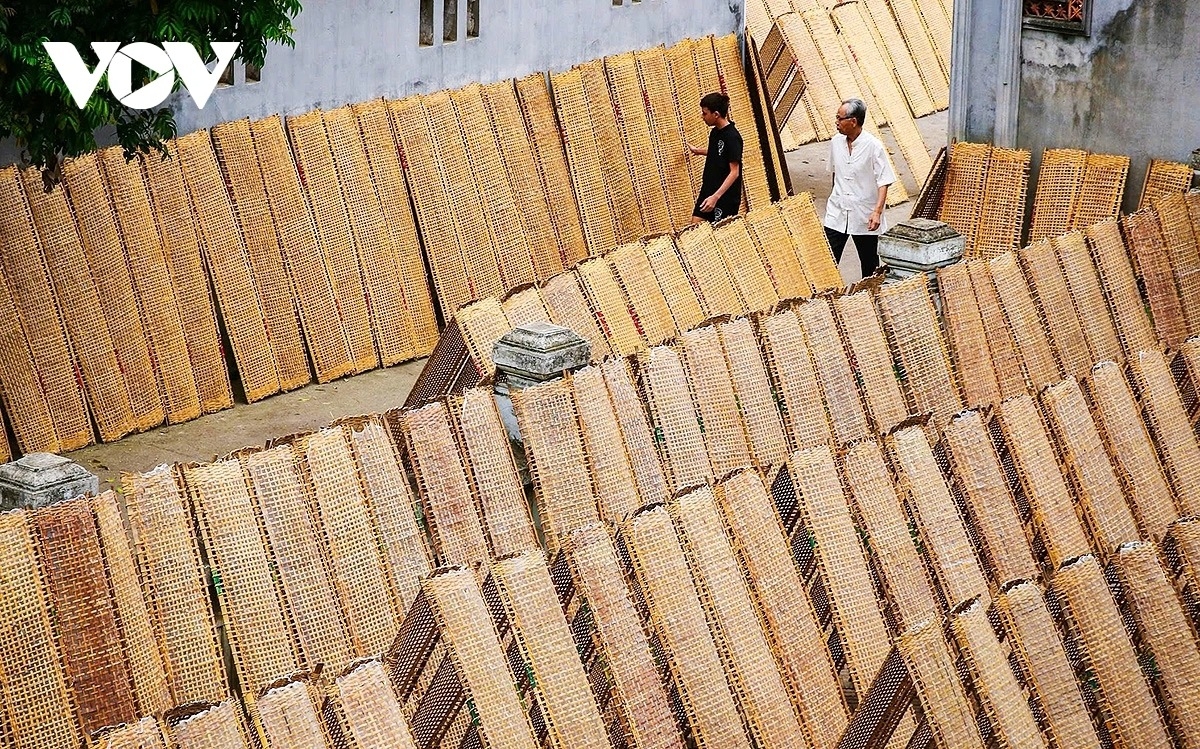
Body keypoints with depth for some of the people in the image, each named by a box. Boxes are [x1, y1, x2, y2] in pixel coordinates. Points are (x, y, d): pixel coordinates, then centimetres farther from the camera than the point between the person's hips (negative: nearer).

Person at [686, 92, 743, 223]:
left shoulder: (732, 137, -20)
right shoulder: (715, 132, 5)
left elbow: (734, 172, -22)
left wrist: (716, 196, -28)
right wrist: (699, 151, 22)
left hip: (725, 196, -8)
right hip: (708, 191, 8)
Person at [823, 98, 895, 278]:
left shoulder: (873, 146, -13)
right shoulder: (836, 142, 2)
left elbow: (883, 182, -13)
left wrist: (877, 212, -22)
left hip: (864, 216, -4)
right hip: (837, 213, 4)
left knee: (870, 264, 9)